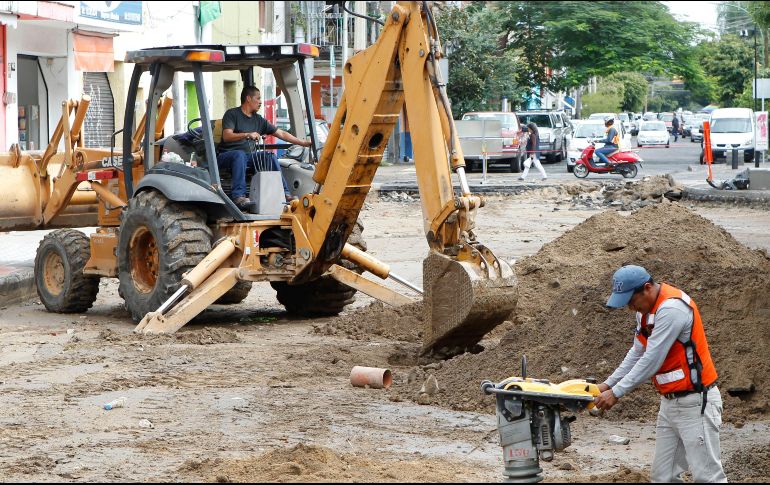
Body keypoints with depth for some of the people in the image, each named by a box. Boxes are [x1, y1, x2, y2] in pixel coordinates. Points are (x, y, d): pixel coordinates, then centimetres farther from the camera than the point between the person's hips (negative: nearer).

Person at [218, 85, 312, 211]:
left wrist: (303, 143, 11)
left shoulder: (259, 120, 16)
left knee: (270, 156, -16)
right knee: (240, 154, -37)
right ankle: (238, 196, -48)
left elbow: (281, 134, 17)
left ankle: (284, 193, -20)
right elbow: (226, 136, -17)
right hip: (227, 155, -6)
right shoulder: (232, 114, -2)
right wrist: (247, 135, -30)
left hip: (248, 156, 6)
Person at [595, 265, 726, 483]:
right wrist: (608, 384, 7)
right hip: (670, 402, 10)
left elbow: (652, 360, -23)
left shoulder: (671, 309, -22)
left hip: (695, 402, -10)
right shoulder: (646, 309, 9)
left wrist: (617, 392, -18)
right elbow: (637, 353, 15)